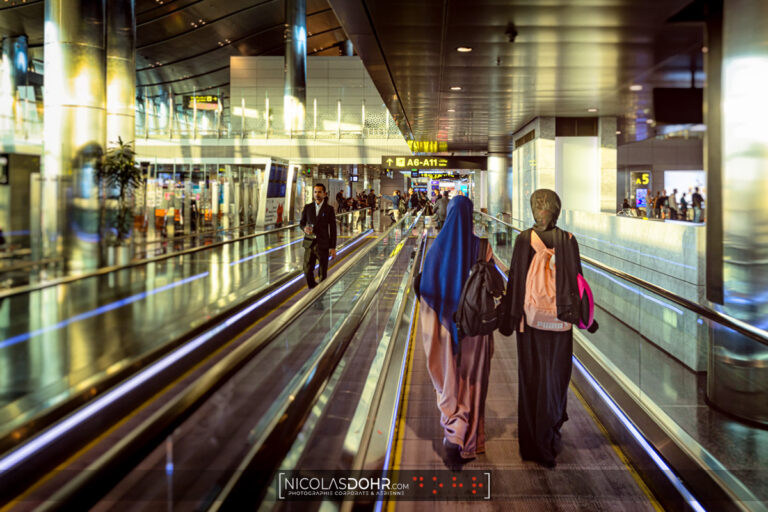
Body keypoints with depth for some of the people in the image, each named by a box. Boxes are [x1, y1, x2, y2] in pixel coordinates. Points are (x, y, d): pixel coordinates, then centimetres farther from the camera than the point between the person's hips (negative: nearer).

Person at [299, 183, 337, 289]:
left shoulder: (329, 209, 0)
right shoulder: (307, 207, 6)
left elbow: (333, 229, 0)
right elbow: (301, 223, 14)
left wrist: (333, 247, -4)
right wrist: (304, 228, -11)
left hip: (322, 244, -2)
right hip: (309, 243, 2)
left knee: (323, 272, 3)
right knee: (307, 270, 2)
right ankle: (312, 288, 23)